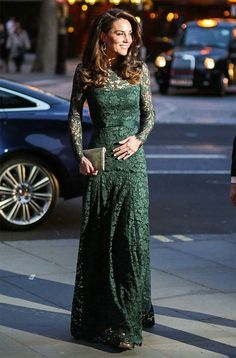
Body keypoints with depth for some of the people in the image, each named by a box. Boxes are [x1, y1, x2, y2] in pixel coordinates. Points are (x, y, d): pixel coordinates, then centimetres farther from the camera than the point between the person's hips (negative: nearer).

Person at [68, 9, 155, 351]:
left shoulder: (139, 71, 2)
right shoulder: (86, 72, 1)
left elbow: (149, 113, 10)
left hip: (131, 159, 0)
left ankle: (127, 321, 0)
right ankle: (96, 315, 17)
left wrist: (138, 139, -8)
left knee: (132, 235, -6)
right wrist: (80, 155, -1)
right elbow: (74, 114, 9)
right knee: (97, 238, 5)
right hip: (99, 163, 0)